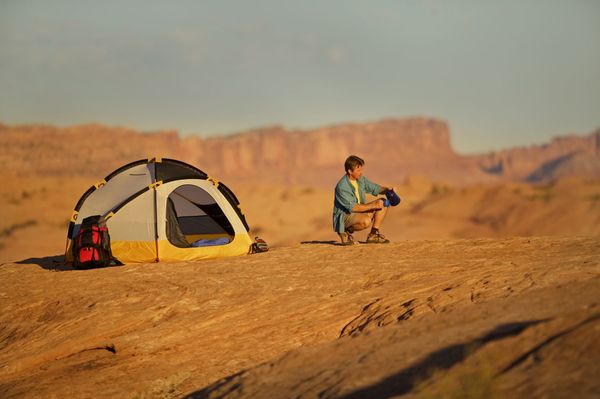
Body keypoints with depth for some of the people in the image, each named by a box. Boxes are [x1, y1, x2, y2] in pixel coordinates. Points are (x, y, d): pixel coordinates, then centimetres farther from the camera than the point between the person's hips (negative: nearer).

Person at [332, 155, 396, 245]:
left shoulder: (361, 179, 1)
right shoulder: (342, 187, -24)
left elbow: (376, 188, 12)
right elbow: (353, 207, -26)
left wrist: (387, 189, -10)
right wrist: (373, 205, -24)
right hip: (344, 216, -9)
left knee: (382, 202, -2)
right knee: (366, 221, -37)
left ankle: (373, 235, -1)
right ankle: (346, 231, -8)